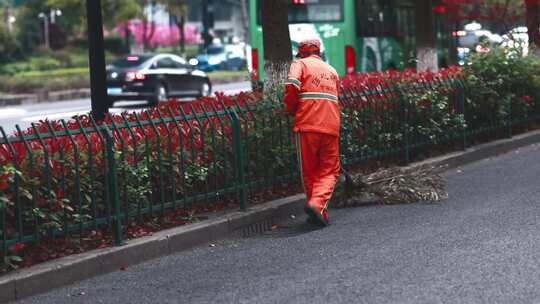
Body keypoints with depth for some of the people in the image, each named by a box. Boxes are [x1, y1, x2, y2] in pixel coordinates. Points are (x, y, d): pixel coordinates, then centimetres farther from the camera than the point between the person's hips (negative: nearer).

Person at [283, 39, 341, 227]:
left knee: (309, 171, 10)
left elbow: (292, 85, -10)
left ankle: (318, 209, 12)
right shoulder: (331, 70, 23)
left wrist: (290, 109, 4)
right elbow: (336, 97, 20)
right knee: (329, 171, 5)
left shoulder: (300, 64, 8)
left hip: (307, 125, -3)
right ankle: (318, 203, -18)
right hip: (331, 126, 3)